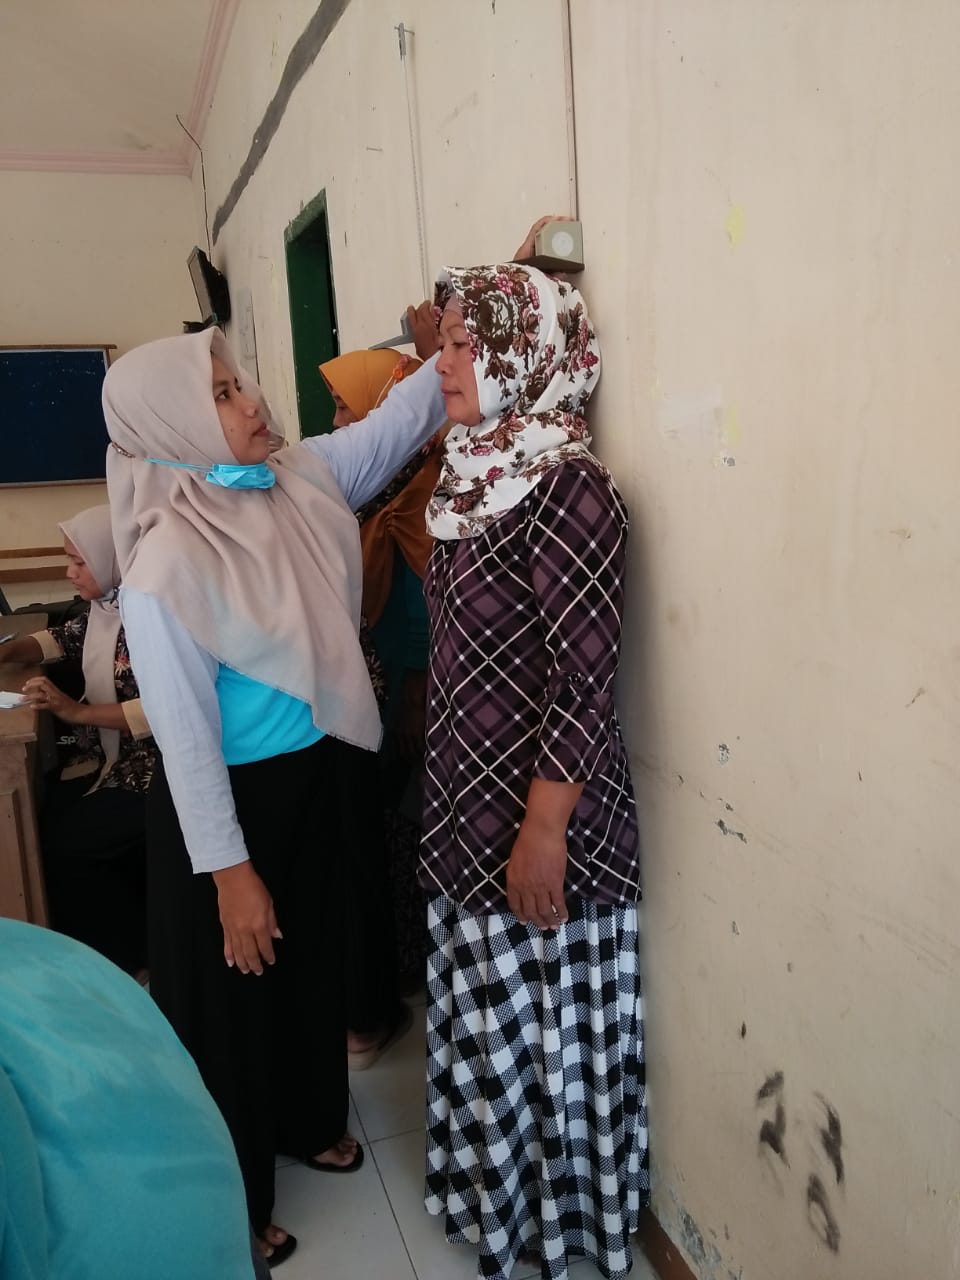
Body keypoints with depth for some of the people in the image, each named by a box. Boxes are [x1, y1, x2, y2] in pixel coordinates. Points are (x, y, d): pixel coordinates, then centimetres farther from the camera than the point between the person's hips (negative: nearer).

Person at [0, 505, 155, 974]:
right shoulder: (104, 604, 6)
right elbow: (65, 637, 25)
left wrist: (77, 711, -28)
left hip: (147, 773, -9)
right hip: (107, 758, 9)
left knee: (61, 844, -13)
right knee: (39, 819, -1)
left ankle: (127, 955, 7)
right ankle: (111, 944, 15)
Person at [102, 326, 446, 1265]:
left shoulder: (301, 480, -5)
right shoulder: (166, 564, -25)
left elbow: (401, 418, 2)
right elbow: (184, 733, -22)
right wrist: (227, 871, -17)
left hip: (308, 773, 7)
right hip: (227, 797, -7)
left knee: (312, 957, 25)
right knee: (234, 987, 13)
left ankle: (308, 1122, 53)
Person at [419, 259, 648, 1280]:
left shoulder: (567, 488, -19)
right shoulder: (479, 476, 6)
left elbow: (586, 680, -21)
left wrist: (543, 833, -19)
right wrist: (449, 797, 16)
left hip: (537, 812, -8)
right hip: (468, 802, 8)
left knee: (547, 1020, 13)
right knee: (487, 1015, 23)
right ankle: (501, 1194, 48)